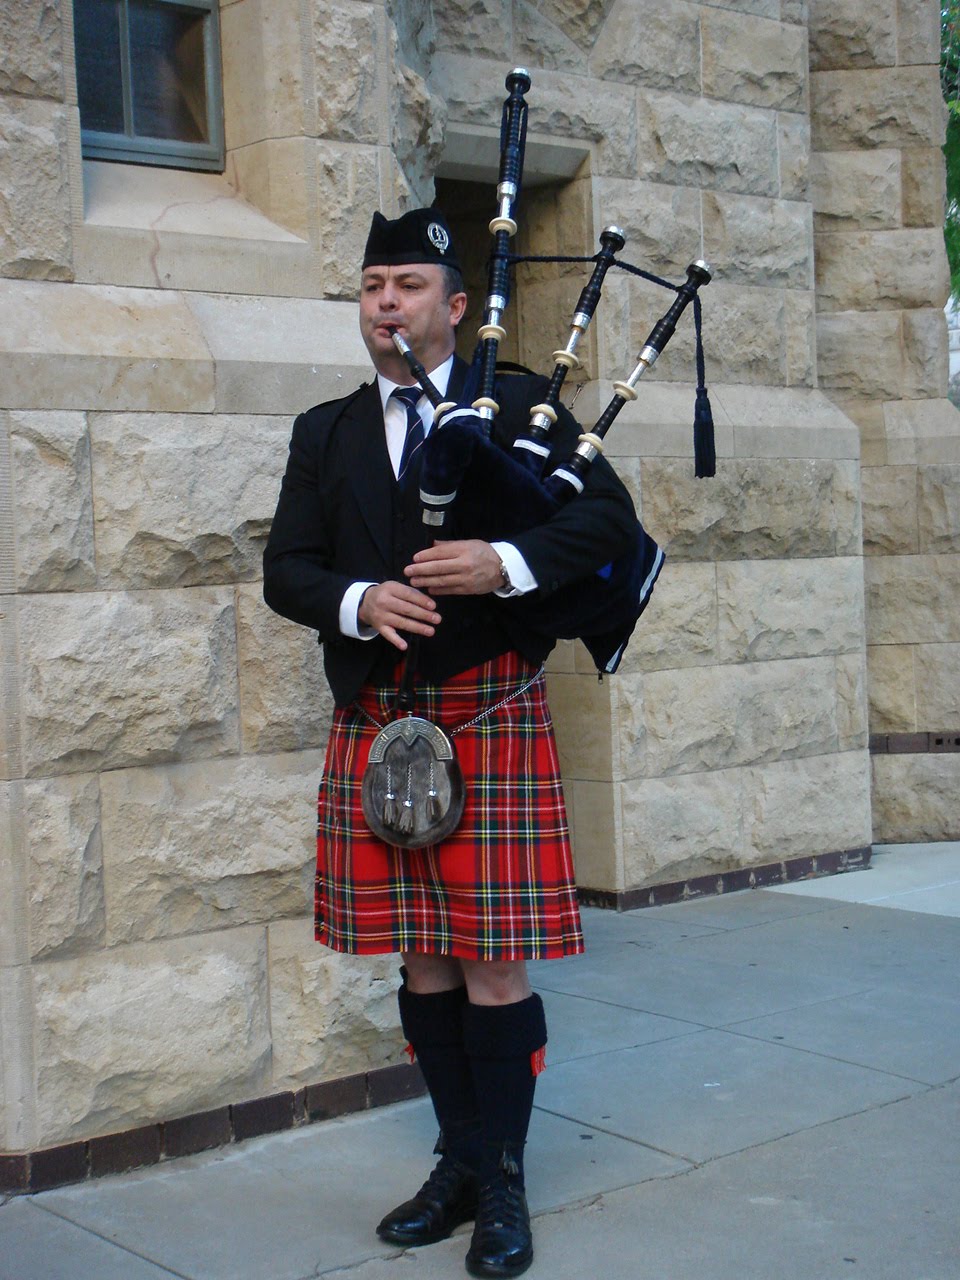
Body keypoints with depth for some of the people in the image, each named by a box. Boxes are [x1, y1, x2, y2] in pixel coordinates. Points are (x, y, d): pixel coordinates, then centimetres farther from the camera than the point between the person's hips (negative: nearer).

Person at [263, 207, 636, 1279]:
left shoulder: (523, 407, 5)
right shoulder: (324, 434, 14)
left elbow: (608, 516, -3)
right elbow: (284, 569, 7)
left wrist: (505, 563, -20)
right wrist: (361, 602, -14)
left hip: (492, 714, -3)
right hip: (376, 719, 4)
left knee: (494, 959, -3)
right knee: (421, 959, 10)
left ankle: (502, 1179, 11)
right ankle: (460, 1161, 24)